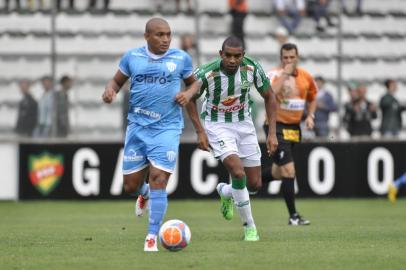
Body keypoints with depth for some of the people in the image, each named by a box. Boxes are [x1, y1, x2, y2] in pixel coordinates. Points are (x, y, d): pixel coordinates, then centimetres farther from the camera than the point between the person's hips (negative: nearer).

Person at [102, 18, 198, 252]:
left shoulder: (181, 58, 1)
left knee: (158, 180, -15)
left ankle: (152, 237, -7)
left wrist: (189, 94, -8)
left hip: (167, 128, -2)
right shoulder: (132, 57, 3)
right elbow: (117, 81, 14)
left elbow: (194, 83, 14)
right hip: (137, 127, 2)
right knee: (131, 186, 6)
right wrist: (110, 91, -9)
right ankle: (144, 194, 45)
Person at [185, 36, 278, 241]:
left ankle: (225, 192, 39)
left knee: (255, 184, 4)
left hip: (244, 124, 4)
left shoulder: (252, 68, -17)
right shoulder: (207, 73, -25)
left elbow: (269, 97, -1)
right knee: (238, 172, -24)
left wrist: (272, 133, -7)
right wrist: (200, 131, -13)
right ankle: (249, 227, -7)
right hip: (217, 126, -4)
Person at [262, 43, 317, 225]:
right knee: (288, 171, -13)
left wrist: (310, 116, 7)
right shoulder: (274, 75, -13)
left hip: (294, 128, 7)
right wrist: (284, 74, -32)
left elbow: (312, 97, 22)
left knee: (278, 172, 16)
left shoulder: (306, 77, 5)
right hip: (277, 127, -7)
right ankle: (293, 216, -5)